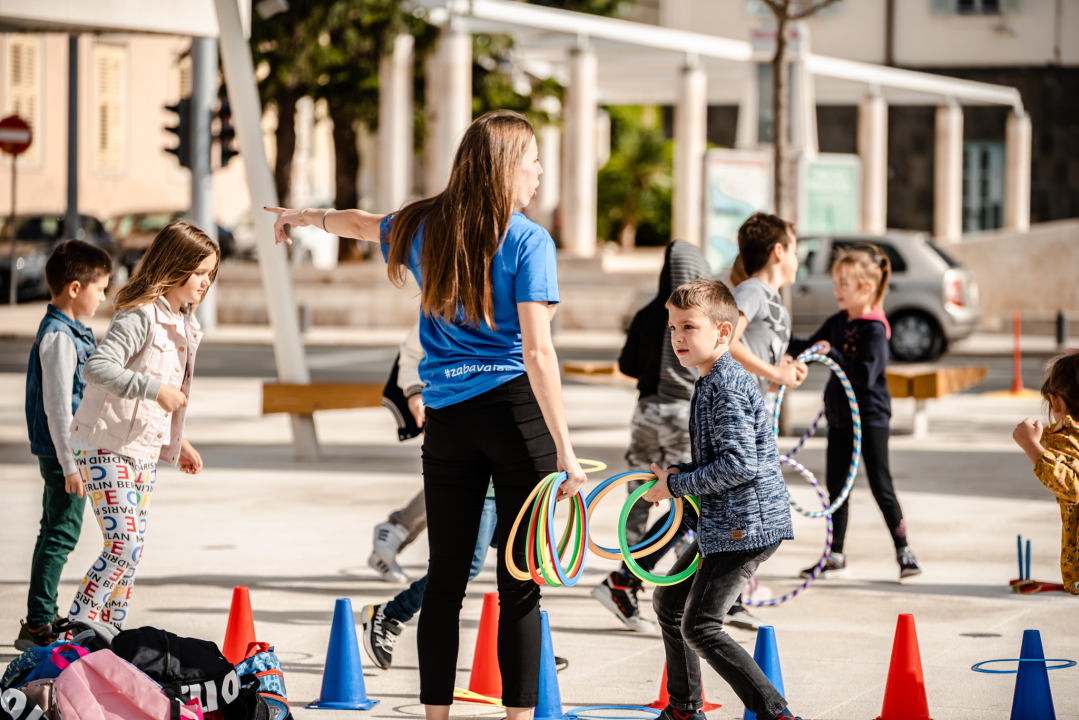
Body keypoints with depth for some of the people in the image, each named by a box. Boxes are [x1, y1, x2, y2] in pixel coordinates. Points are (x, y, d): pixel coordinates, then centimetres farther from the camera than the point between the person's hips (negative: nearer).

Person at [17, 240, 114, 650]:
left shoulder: (69, 332, 13)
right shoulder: (59, 337, -18)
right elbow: (57, 405, -21)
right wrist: (70, 464, -21)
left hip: (70, 452, 10)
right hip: (63, 452, -10)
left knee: (56, 533, 15)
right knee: (61, 534, -7)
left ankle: (44, 621, 23)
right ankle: (37, 625, -4)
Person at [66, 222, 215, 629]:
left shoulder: (182, 324, 13)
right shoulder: (140, 316, -16)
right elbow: (97, 367, -29)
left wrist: (176, 444, 20)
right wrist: (155, 388, -30)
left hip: (145, 451, 9)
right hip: (105, 446, -9)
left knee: (132, 550, 10)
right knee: (123, 544, -16)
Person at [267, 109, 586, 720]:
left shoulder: (424, 227, 8)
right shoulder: (528, 241, -9)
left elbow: (359, 222, 31)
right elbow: (537, 351, -16)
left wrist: (303, 217, 53)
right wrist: (565, 449, -17)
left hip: (447, 418, 5)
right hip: (516, 413, -5)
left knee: (446, 579, 9)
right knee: (520, 586, -1)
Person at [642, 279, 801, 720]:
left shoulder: (727, 389, -18)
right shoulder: (712, 383, 15)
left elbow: (740, 465, -26)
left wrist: (677, 485, -17)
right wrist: (677, 473, 8)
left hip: (745, 526, -11)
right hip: (723, 524, 11)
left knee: (699, 626, -14)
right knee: (669, 602, 22)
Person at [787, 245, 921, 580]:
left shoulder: (874, 330, -17)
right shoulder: (837, 323, 6)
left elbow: (866, 374, -26)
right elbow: (809, 349, 17)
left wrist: (833, 354, -28)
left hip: (870, 417, -8)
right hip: (840, 416, 8)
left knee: (881, 486, -4)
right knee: (836, 487, 10)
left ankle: (904, 552, 7)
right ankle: (835, 556, 17)